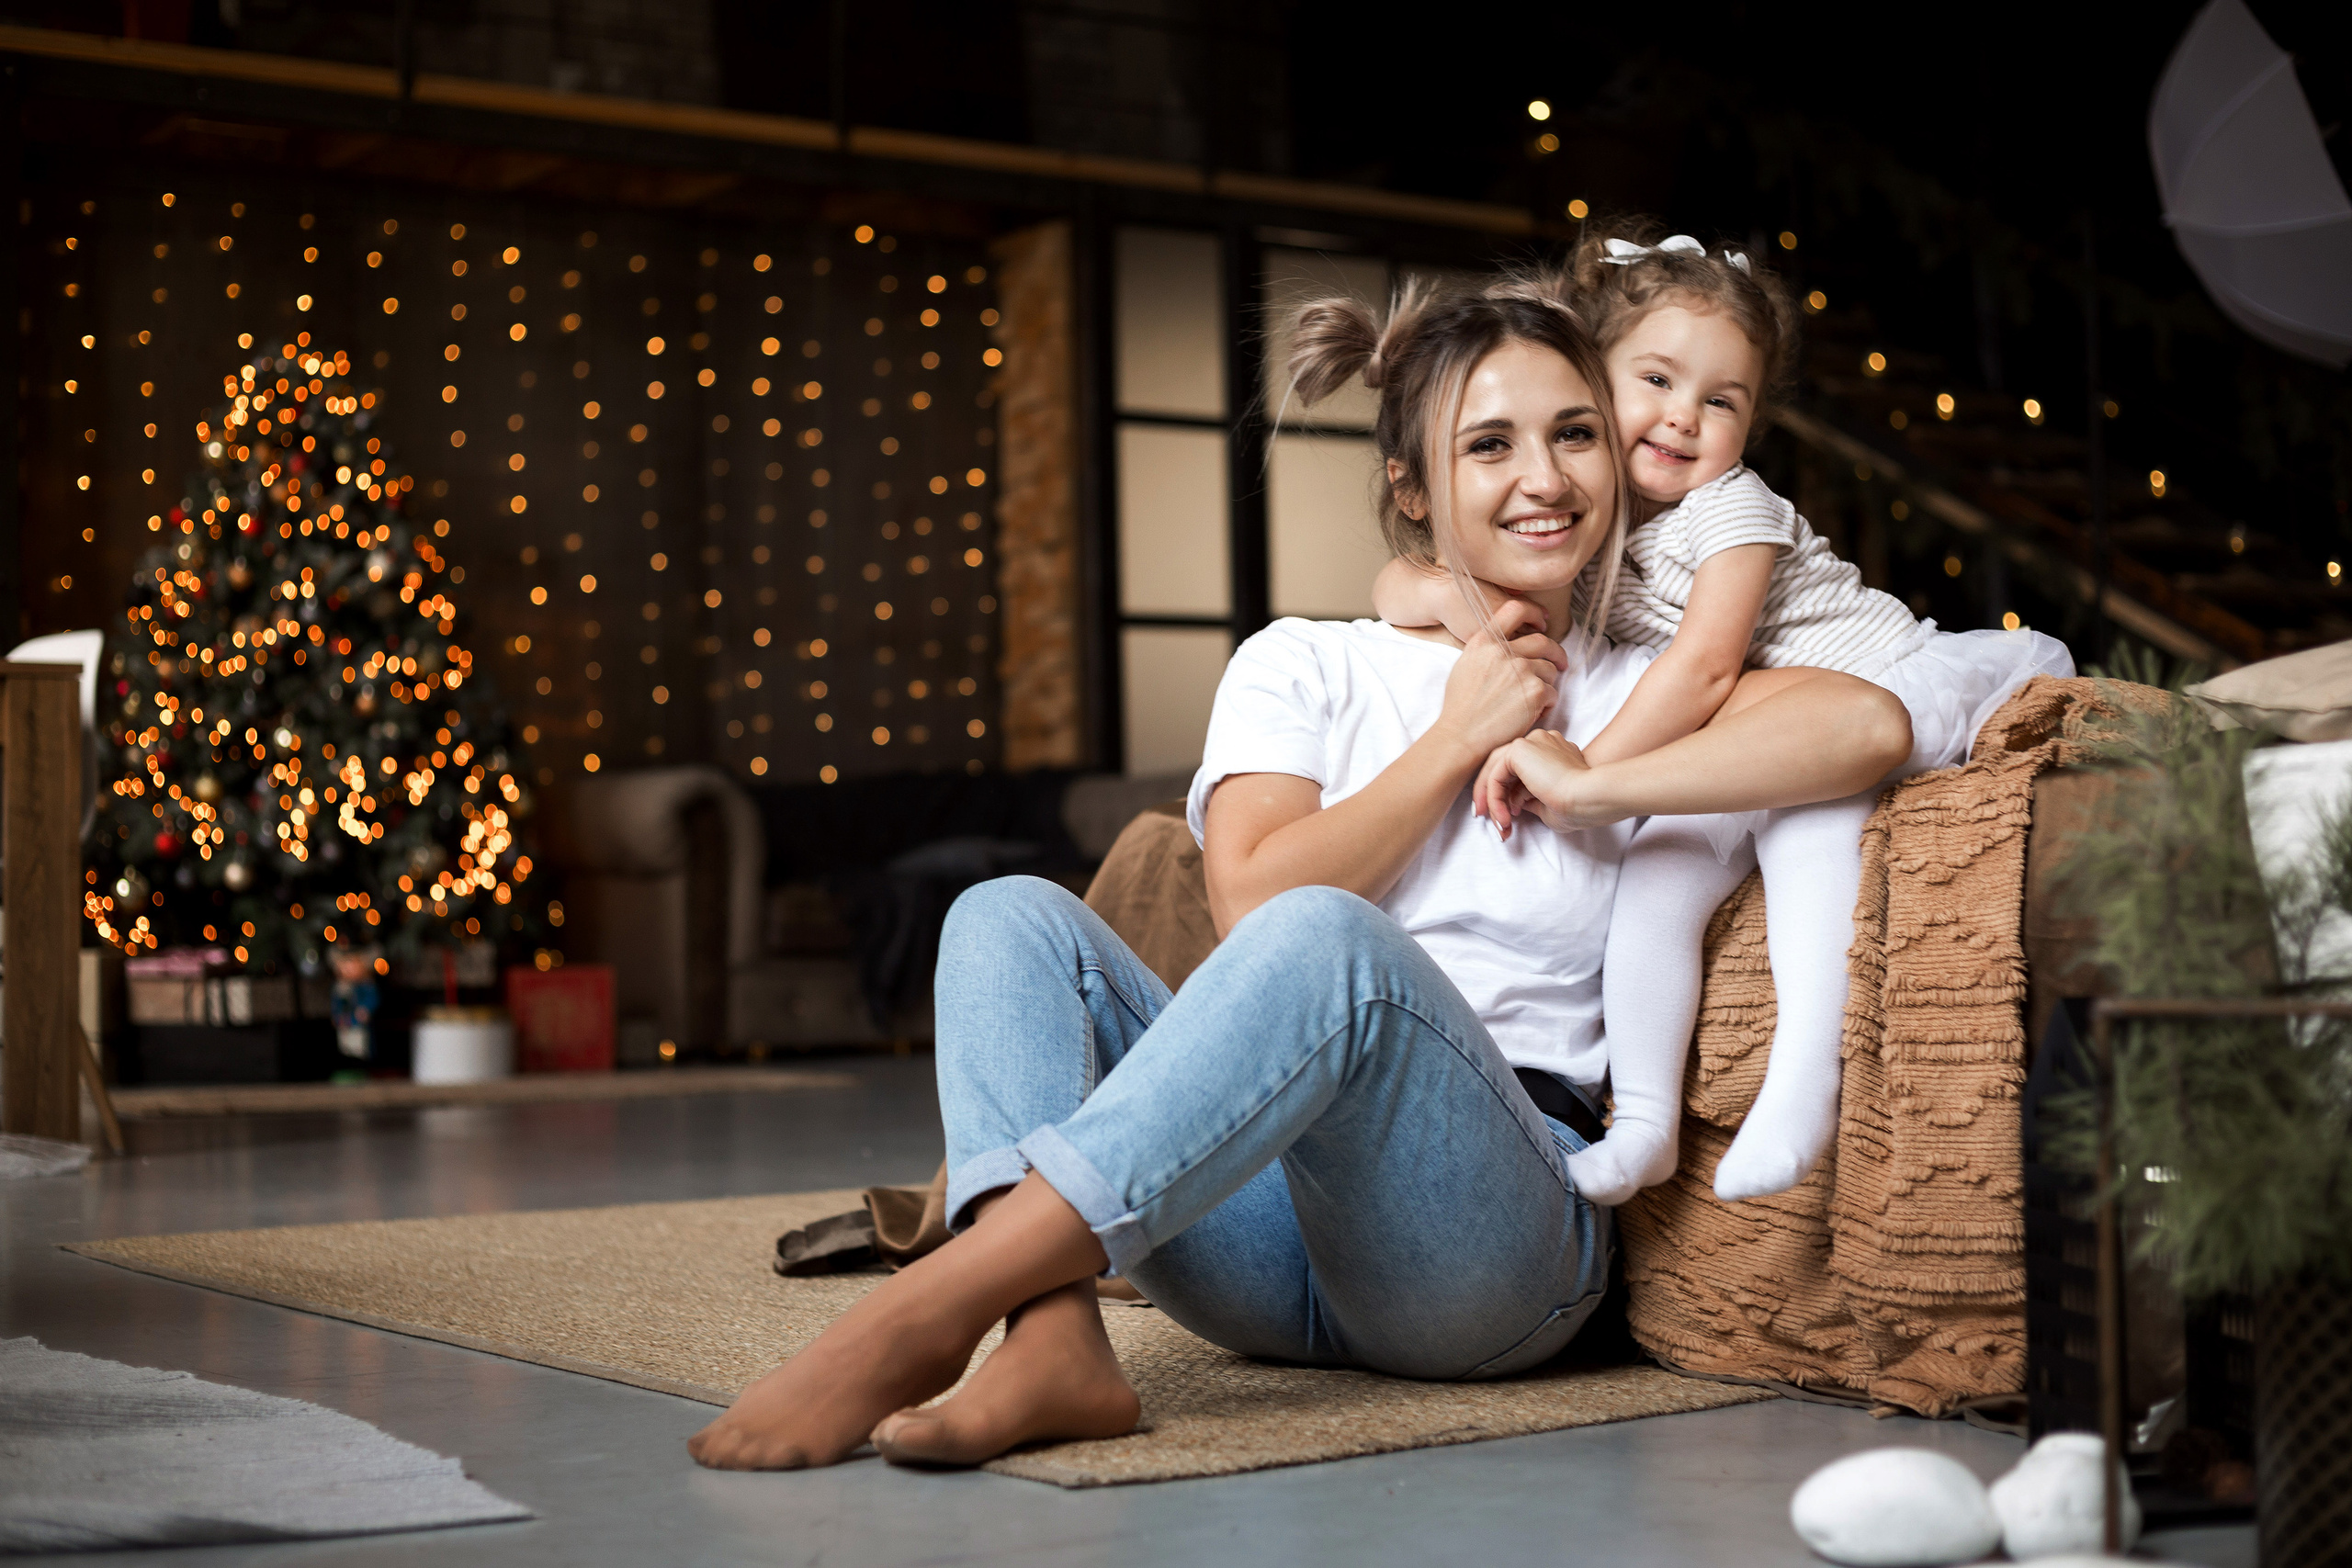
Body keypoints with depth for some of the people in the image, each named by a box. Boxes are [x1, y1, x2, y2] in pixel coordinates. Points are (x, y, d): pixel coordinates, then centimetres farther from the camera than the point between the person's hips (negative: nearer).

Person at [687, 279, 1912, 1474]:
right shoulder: (1303, 665, 16)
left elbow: (1871, 723, -8)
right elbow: (1251, 903, -1)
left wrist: (1584, 783, -6)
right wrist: (1454, 742, 2)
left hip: (1497, 1230, -3)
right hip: (1261, 1231, 3)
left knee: (1325, 940, -32)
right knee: (1011, 916, -15)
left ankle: (916, 1317, -38)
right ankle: (1056, 1342, -38)